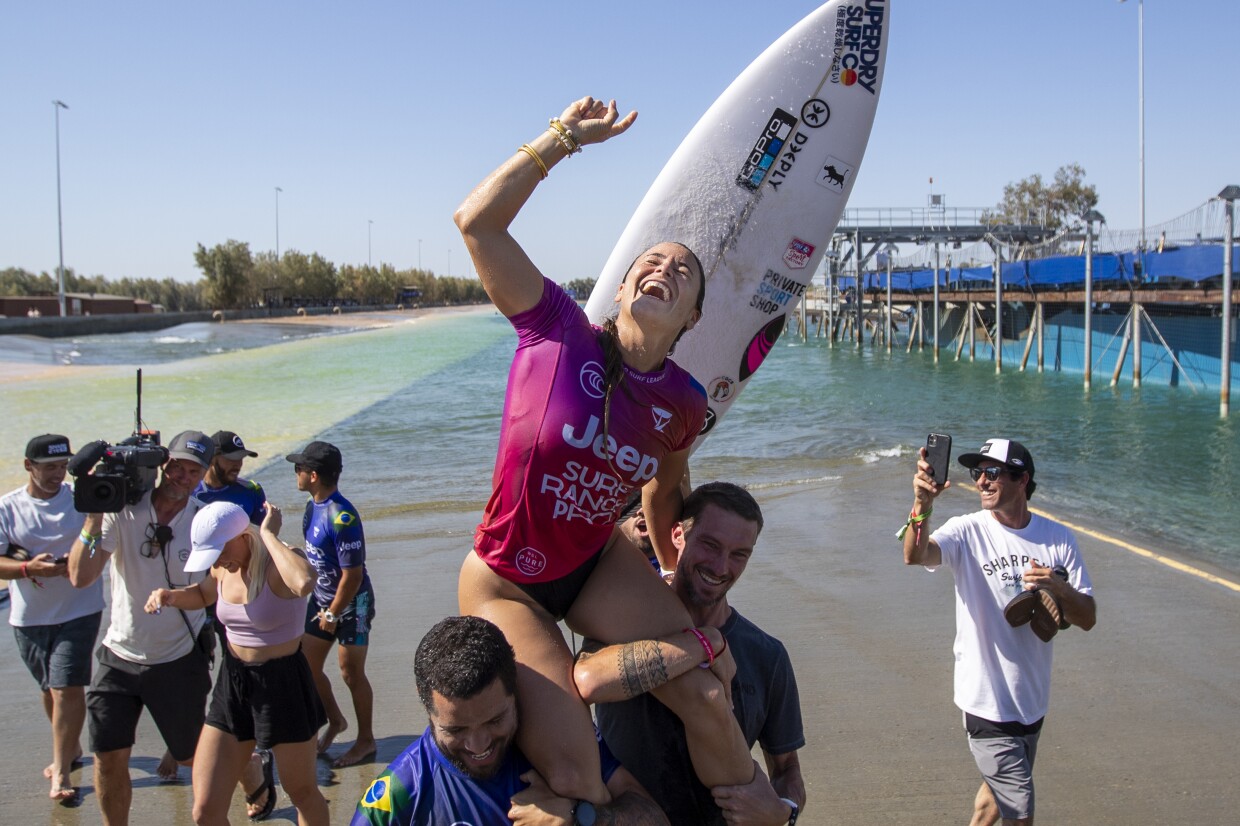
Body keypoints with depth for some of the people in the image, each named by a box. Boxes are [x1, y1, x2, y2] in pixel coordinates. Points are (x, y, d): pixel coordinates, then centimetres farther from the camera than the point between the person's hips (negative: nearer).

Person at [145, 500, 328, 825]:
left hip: (284, 685, -6)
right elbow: (203, 594, 26)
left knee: (302, 792, 16)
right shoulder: (224, 568, 1)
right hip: (232, 682, 6)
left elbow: (304, 583, -47)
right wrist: (170, 596, 4)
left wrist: (269, 535, -33)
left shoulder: (280, 563, -20)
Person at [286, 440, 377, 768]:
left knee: (351, 673, 4)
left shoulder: (342, 518, -27)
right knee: (307, 665, 14)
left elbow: (352, 574, -24)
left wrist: (333, 614, -16)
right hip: (322, 598, 8)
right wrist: (321, 605, 15)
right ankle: (335, 720, 37)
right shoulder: (313, 506, 1)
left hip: (351, 604, -8)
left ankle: (366, 741, 22)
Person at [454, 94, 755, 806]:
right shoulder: (558, 331, -17)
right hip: (507, 583, -3)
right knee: (574, 779, -16)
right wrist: (565, 136, -18)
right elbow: (476, 220, -20)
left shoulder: (684, 404, -6)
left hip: (598, 566, 4)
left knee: (708, 698, -10)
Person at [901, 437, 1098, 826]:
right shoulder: (968, 531, -13)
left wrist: (1059, 588, -22)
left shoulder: (1058, 539, -1)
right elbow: (914, 556, -34)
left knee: (1001, 789, 25)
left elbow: (1088, 619, -1)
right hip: (987, 701, -5)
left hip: (1033, 699, 5)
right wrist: (922, 507, -53)